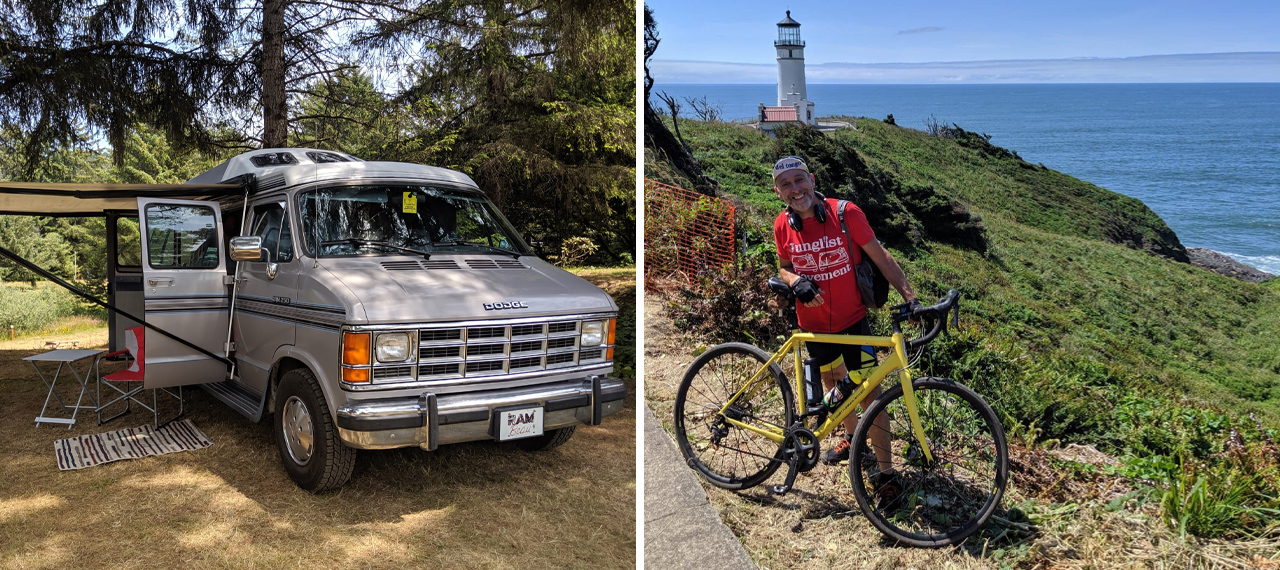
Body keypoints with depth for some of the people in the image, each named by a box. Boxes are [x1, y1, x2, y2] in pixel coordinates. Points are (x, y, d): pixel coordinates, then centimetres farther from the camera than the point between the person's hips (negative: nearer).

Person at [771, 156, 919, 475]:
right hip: (814, 325, 4)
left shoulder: (845, 213, -16)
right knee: (833, 386, 23)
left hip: (852, 321, -4)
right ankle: (852, 439, 49)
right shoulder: (783, 226, -7)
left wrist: (909, 297, -18)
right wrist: (796, 282, -15)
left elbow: (879, 255, -10)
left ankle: (886, 471, 9)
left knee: (869, 394, -4)